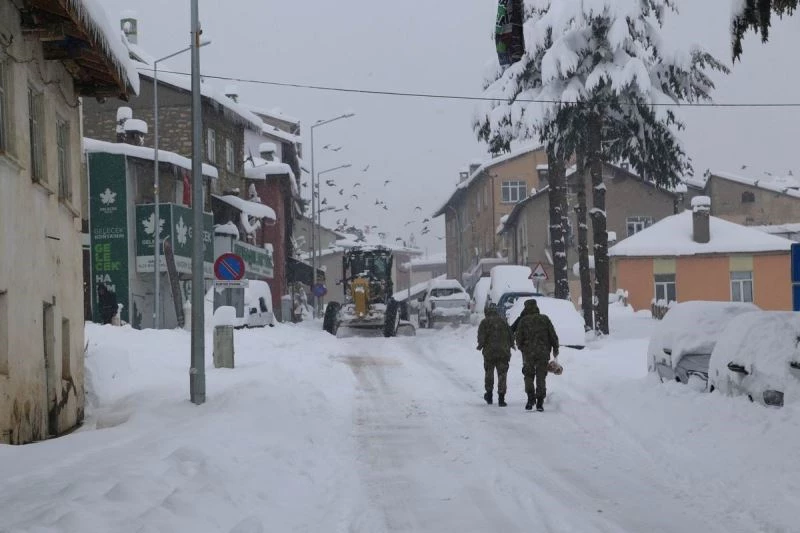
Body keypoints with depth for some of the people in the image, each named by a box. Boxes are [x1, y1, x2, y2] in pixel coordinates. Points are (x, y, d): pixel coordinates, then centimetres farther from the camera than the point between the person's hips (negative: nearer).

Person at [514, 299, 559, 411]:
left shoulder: (523, 321, 0)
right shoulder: (545, 319, 4)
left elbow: (518, 338, 1)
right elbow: (553, 336, 3)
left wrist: (521, 348, 21)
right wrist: (555, 351, 12)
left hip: (528, 353, -1)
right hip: (543, 353, 1)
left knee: (529, 376, 13)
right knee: (541, 377, 7)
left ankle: (531, 398, -4)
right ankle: (540, 403, 1)